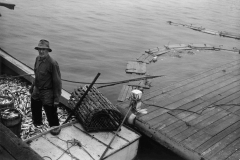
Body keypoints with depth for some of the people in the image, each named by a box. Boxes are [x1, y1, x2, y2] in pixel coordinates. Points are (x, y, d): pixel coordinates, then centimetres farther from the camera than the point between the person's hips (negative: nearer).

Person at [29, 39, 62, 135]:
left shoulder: (52, 63, -25)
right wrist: (32, 87, 21)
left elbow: (57, 82, -20)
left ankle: (55, 127, 35)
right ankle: (37, 122, 55)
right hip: (37, 91, 7)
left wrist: (56, 98, -18)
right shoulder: (38, 59, -2)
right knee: (35, 109, 27)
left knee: (50, 112, 9)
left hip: (48, 93, -7)